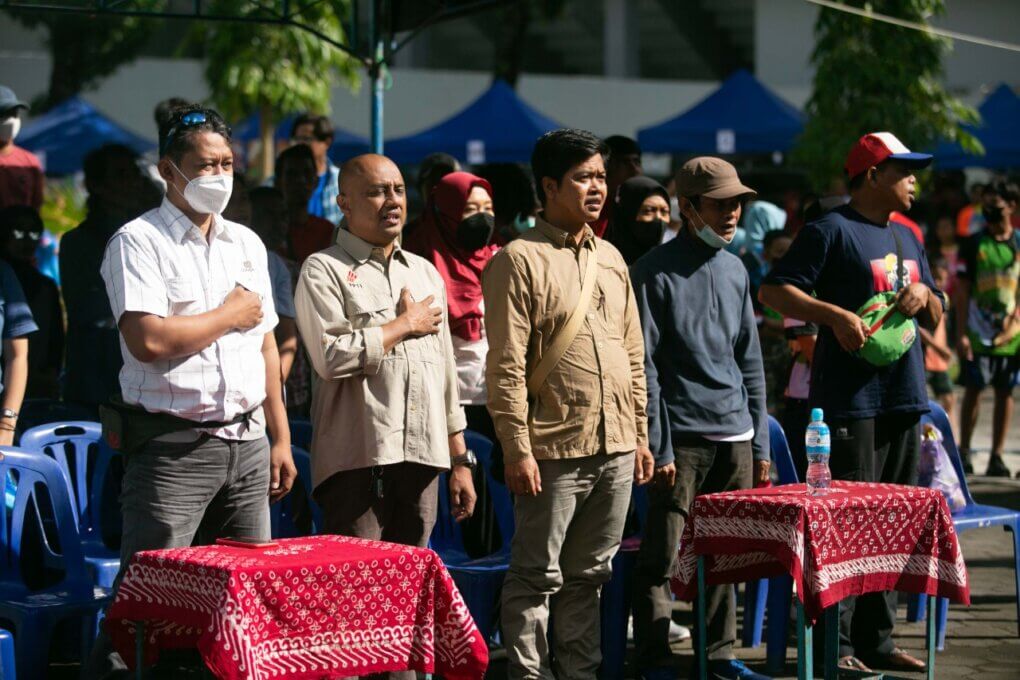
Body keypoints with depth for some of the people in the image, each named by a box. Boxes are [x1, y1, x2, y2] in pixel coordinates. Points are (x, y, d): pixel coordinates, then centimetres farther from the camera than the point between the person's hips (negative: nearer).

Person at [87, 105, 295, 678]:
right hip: (173, 449, -6)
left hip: (246, 442, 6)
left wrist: (280, 438, 15)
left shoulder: (246, 243, 15)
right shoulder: (139, 242, -6)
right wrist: (230, 315, -7)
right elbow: (148, 340, -20)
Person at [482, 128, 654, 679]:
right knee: (538, 578, -1)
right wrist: (517, 449, -16)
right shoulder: (520, 259, -7)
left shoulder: (610, 258, 14)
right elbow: (506, 365, -11)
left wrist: (640, 435, 14)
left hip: (615, 449, 6)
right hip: (554, 449, -6)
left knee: (588, 576, 13)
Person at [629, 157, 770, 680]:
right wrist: (658, 448, -12)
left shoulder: (735, 272, 14)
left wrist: (759, 440, 14)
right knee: (661, 557, -4)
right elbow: (644, 368, -8)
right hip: (682, 437, -6)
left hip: (735, 438, 6)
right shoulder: (655, 273, -5)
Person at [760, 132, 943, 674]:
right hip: (850, 401, -8)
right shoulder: (831, 231, -6)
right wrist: (835, 314, -22)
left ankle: (875, 639, 18)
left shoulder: (906, 240, 19)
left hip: (904, 401, 8)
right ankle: (834, 644, -3)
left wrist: (925, 296, 3)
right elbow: (774, 290, -12)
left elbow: (935, 320, 25)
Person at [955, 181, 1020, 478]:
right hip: (978, 334, -2)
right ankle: (964, 451, 9)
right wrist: (961, 334, -8)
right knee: (973, 391, 0)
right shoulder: (973, 245, 0)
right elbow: (962, 293, -2)